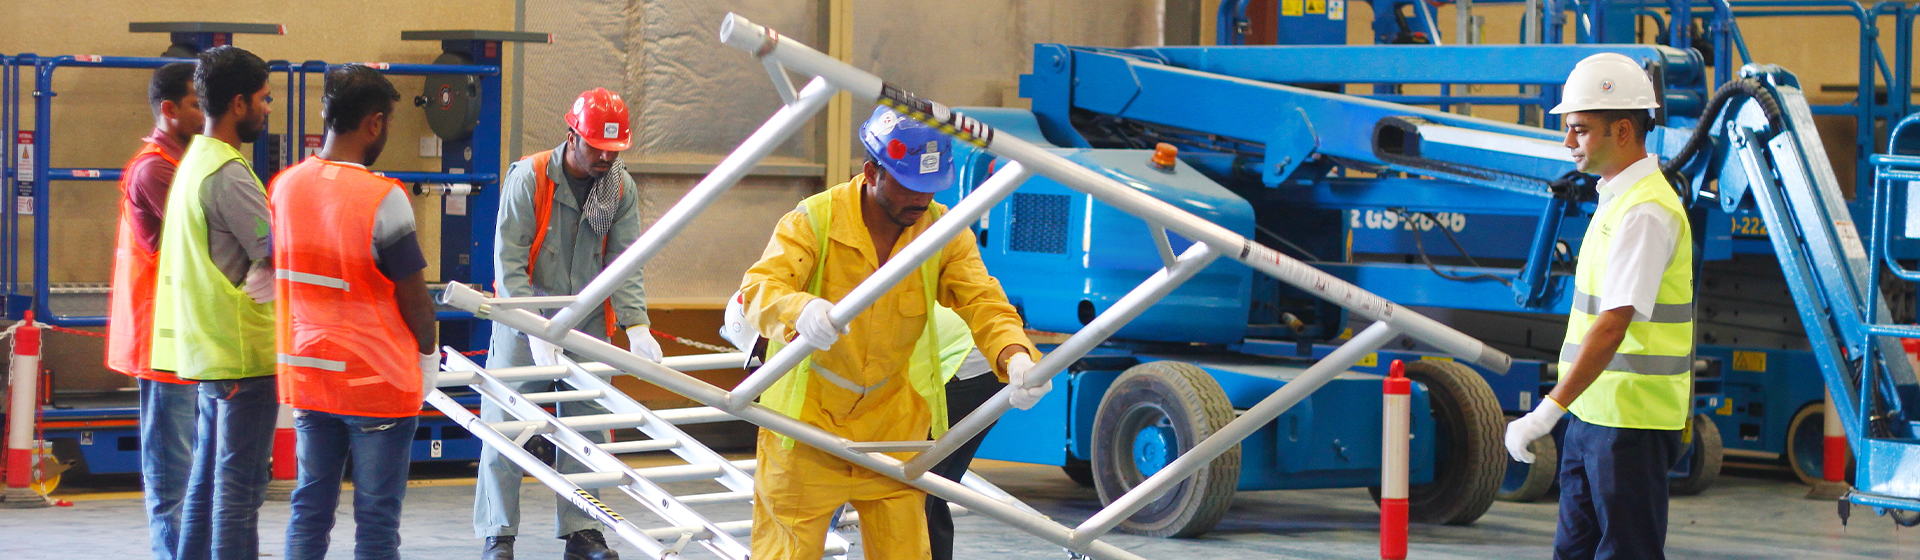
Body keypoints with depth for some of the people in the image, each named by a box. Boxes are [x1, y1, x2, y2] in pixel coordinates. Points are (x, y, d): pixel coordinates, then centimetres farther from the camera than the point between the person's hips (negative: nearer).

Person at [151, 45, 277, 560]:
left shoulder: (196, 162, 15)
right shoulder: (227, 172, -17)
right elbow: (280, 255, -18)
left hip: (208, 348, 10)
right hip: (243, 351, -10)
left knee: (207, 480, 14)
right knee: (240, 486, -8)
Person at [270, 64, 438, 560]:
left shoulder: (284, 186, 1)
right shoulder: (383, 199, -18)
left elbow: (276, 279, 10)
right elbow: (413, 296, -12)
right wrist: (427, 353, 5)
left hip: (306, 373, 6)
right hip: (379, 381, -6)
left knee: (310, 506, 13)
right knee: (376, 519, 2)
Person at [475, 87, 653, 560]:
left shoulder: (622, 188, -1)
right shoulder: (528, 177, -14)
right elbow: (509, 261, -15)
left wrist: (636, 325, -17)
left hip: (588, 321, 4)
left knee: (587, 426, 5)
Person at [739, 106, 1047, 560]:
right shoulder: (814, 221, -16)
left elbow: (982, 302, -12)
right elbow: (760, 288, -28)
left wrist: (1015, 356, -36)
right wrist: (800, 311, -53)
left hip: (894, 429, 3)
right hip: (808, 420, -3)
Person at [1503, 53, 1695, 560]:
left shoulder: (1645, 212, -18)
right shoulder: (1618, 199, 15)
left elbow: (1613, 327, -26)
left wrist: (1550, 410, -29)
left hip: (1632, 422, -10)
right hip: (1594, 414, 10)